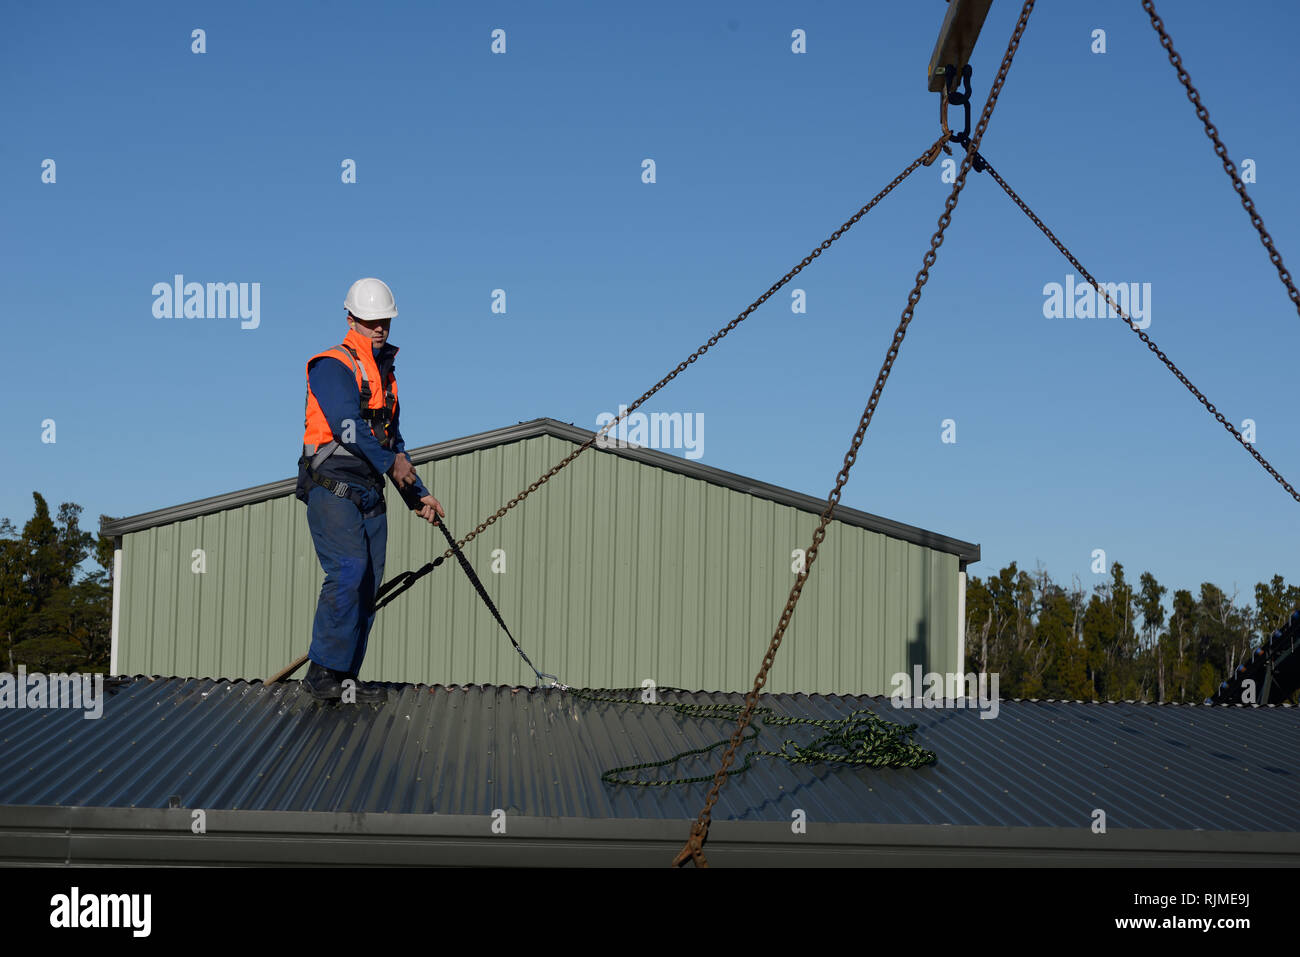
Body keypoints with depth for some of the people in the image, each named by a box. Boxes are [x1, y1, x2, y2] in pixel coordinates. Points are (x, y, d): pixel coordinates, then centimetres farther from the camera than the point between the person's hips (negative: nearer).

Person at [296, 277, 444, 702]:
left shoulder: (384, 374, 22)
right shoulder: (331, 365, -4)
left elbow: (394, 441, 27)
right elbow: (347, 424, -19)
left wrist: (418, 496, 22)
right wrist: (390, 463, -20)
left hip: (370, 494, 8)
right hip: (332, 488, -8)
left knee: (367, 583, 3)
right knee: (349, 571, -21)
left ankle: (345, 680, 8)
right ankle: (323, 672, -18)